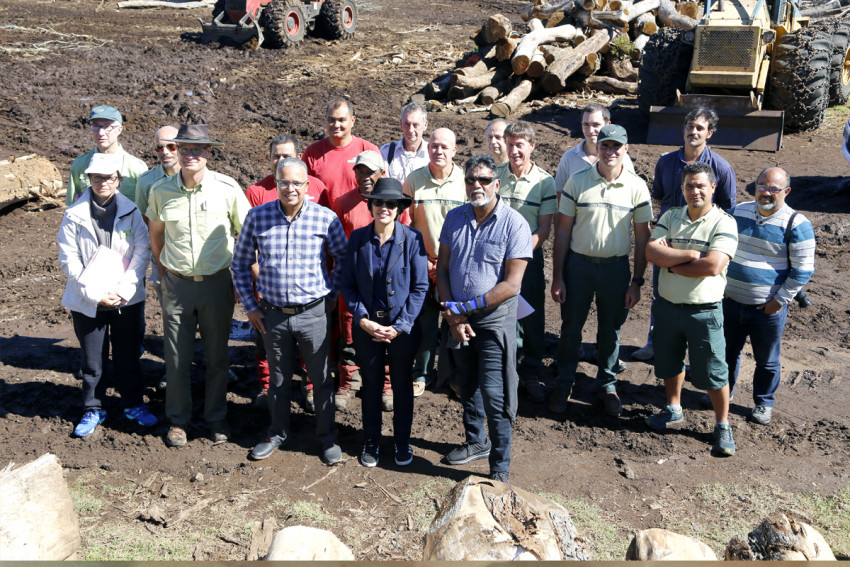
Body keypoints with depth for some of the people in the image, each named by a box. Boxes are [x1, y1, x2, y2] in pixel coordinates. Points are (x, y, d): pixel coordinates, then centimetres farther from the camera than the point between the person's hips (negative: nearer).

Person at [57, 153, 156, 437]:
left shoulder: (131, 212, -2)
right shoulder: (74, 215, -4)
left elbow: (142, 251, -5)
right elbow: (69, 260, -6)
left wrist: (122, 289, -14)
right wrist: (95, 294, -14)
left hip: (127, 299, 1)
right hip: (87, 302, 0)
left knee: (128, 356, 13)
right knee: (92, 360, 11)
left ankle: (134, 404, 29)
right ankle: (93, 410, 28)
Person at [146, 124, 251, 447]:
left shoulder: (227, 189, -8)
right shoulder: (161, 191, -1)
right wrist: (164, 271, 16)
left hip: (217, 284, -1)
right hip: (177, 285, 1)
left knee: (217, 357, 10)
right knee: (176, 358, 8)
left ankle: (216, 418, 28)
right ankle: (178, 420, 26)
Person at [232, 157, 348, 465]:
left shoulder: (326, 218, -8)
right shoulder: (257, 217, -3)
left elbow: (344, 259, 6)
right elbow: (240, 263, 7)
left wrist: (330, 294, 2)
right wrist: (250, 306, 5)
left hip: (313, 313, -1)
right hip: (272, 314, 2)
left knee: (322, 379, 10)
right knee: (278, 379, 17)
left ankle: (327, 437, 28)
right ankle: (277, 434, 36)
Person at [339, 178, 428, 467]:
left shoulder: (413, 239, -10)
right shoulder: (358, 238, -4)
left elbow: (420, 287, -8)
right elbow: (347, 283, 0)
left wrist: (400, 326, -13)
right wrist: (363, 319, -10)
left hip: (403, 326, -1)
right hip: (366, 325, 1)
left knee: (402, 384, 13)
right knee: (371, 383, 14)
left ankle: (402, 441, 32)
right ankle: (371, 441, 32)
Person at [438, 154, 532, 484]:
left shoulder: (514, 224, -12)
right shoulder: (454, 218, 3)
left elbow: (511, 284, -16)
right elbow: (442, 268, 5)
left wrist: (465, 308, -17)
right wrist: (452, 315, -7)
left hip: (494, 319, -5)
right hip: (457, 318, 5)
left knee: (494, 395, -6)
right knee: (467, 386, 19)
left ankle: (500, 468, 8)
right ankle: (476, 442, 41)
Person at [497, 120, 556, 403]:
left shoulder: (544, 182, -4)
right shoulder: (494, 174, 1)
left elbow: (543, 230, -5)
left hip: (528, 256, -1)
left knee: (532, 319, 5)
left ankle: (530, 374, 22)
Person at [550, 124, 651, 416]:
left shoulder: (637, 186, -4)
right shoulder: (577, 182, -5)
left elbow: (642, 237, 0)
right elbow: (562, 232, -2)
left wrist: (637, 281, -3)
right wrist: (557, 277, -5)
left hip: (616, 267, 0)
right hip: (578, 263, 0)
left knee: (610, 330, 13)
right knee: (571, 327, 10)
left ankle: (607, 385, 32)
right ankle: (564, 384, 28)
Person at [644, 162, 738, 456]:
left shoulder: (724, 223, -10)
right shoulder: (670, 217, 4)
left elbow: (712, 266, -23)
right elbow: (652, 251, -11)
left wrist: (672, 264, -13)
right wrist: (690, 255, -19)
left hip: (704, 311, -4)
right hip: (667, 306, 5)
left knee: (713, 371, 3)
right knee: (669, 362, 20)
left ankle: (723, 426, 21)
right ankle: (674, 410, 40)